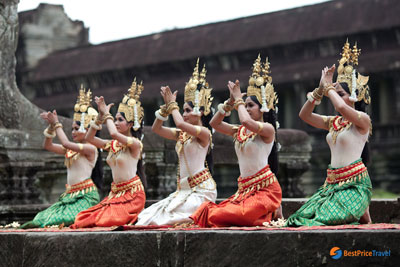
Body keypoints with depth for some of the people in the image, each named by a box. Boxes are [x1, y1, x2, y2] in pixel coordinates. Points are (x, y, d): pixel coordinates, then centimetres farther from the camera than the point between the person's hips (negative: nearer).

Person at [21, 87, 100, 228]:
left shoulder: (91, 149, -8)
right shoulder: (71, 150, 17)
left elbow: (65, 143, -19)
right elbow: (48, 146, 17)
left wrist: (57, 125, -8)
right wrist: (51, 126, 3)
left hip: (86, 195, -8)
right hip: (70, 194, 8)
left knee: (67, 219, -28)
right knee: (44, 218, -6)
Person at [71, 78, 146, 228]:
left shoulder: (135, 144, -10)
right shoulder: (113, 145, 13)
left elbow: (113, 133, -27)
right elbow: (89, 138, 12)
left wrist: (107, 114, -11)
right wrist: (100, 116, 3)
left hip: (132, 193, -7)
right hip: (116, 192, 8)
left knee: (108, 220, -21)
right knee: (87, 219, -4)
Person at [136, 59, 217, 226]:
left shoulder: (204, 133, -9)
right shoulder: (182, 135, 15)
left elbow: (180, 123, -25)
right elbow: (156, 129, 14)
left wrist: (173, 104, -8)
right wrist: (166, 106, 4)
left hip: (201, 188, -8)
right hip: (184, 189, 8)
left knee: (170, 214, -20)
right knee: (155, 213, -6)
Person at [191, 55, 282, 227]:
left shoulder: (268, 129, -6)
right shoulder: (240, 131, 16)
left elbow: (246, 121, -25)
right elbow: (215, 123, 15)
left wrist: (238, 99, -9)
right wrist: (230, 102, 7)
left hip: (264, 188, -7)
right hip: (244, 189, 7)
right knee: (210, 210, -14)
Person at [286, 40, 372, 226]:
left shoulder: (363, 120, -7)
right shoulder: (333, 122, 16)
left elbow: (341, 107, -27)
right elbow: (304, 115, 12)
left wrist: (329, 87, -10)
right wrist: (321, 89, 4)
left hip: (354, 184, -8)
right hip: (332, 183, 8)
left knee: (328, 217, -26)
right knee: (303, 217, -8)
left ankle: (363, 214, 4)